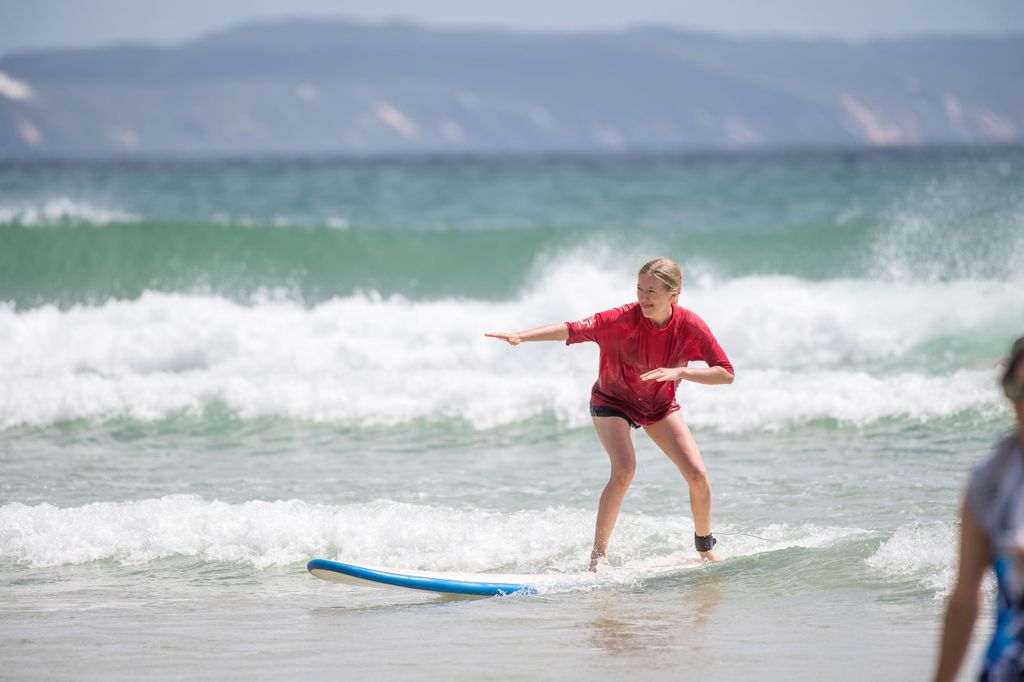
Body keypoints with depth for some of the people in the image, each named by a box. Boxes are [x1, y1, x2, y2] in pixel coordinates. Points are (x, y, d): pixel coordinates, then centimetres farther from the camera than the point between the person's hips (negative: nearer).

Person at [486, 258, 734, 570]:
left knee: (698, 474, -6)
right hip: (613, 401, -3)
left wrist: (679, 372, -36)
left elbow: (726, 374, -22)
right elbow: (574, 330, -41)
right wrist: (521, 336, -54)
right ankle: (599, 552, -16)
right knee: (623, 470, -27)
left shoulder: (690, 326, -23)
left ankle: (705, 547, 19)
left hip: (660, 404, 3)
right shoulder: (624, 319, -31)